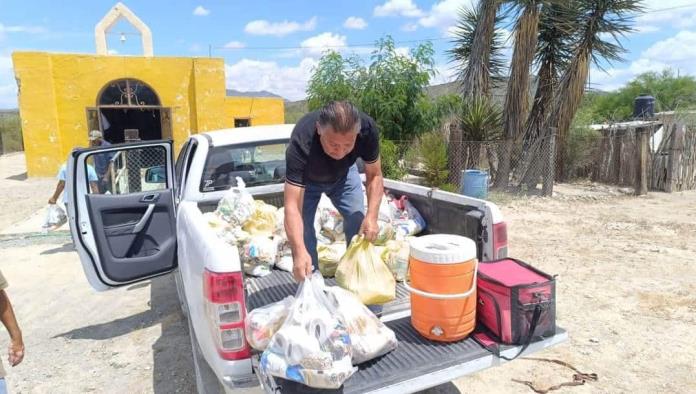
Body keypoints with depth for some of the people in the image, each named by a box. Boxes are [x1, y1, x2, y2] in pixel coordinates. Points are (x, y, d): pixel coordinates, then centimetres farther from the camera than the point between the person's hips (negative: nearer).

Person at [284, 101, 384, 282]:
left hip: (344, 172, 2)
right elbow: (292, 206, -47)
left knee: (359, 223, -4)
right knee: (303, 229, -14)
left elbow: (375, 176, -21)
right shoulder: (300, 142, -44)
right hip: (307, 178, -2)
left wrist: (372, 216, -34)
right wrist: (299, 252, -59)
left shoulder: (367, 129, -36)